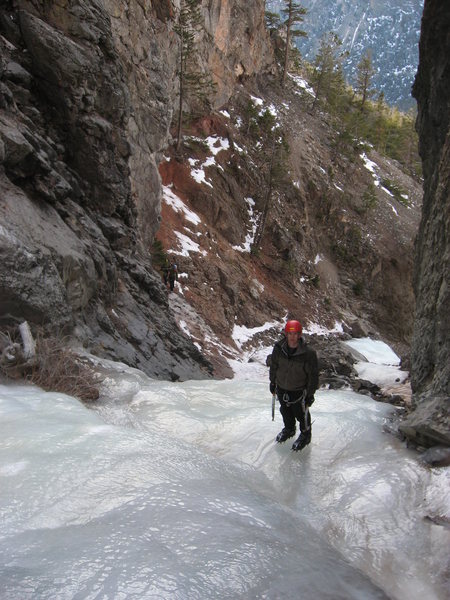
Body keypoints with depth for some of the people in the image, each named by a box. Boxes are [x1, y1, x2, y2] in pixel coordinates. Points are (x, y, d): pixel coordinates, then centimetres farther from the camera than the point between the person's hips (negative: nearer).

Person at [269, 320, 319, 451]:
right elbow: (273, 365, 3)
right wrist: (273, 382, 12)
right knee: (285, 411, 26)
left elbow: (313, 374, -14)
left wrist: (310, 393, -9)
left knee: (301, 413, 15)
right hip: (282, 388, 4)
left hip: (299, 391, -4)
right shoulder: (278, 348, -15)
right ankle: (289, 429, 54)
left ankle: (305, 435, 42)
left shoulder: (308, 353, -25)